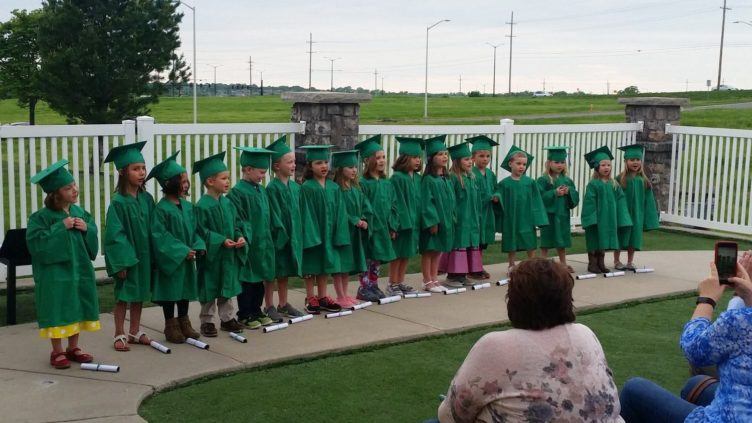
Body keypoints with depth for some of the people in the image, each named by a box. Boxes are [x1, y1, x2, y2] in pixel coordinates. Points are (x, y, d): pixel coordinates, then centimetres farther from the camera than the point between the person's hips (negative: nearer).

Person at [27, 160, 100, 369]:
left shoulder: (80, 213, 6)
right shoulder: (41, 217, -11)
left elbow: (93, 238, 11)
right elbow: (36, 241, -21)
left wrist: (86, 229, -10)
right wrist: (60, 228, -22)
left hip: (79, 270, 5)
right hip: (55, 272, -5)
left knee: (77, 309, 12)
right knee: (58, 312, 1)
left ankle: (73, 347, 27)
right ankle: (57, 352, 15)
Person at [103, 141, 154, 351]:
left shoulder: (147, 198, 2)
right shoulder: (118, 202, -15)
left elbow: (152, 228, 8)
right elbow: (115, 234, -16)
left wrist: (153, 254, 6)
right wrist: (121, 262, -19)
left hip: (144, 254, 5)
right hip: (126, 256, -5)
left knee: (139, 293, 15)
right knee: (123, 295, 6)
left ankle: (135, 331, 28)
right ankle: (119, 335, 18)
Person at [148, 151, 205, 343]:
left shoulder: (187, 206, 5)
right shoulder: (161, 208, -16)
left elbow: (194, 229, 9)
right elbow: (160, 235, -19)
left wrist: (198, 246, -9)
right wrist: (182, 251, -21)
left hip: (187, 258, 6)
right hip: (170, 260, -6)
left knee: (185, 290, 14)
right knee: (170, 292, 5)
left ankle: (183, 323, 27)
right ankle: (170, 326, 17)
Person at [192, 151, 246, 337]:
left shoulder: (227, 203, 7)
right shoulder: (202, 206, -15)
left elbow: (236, 223, 12)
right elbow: (202, 231, -17)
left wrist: (240, 237, -6)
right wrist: (221, 241, -23)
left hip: (229, 254, 7)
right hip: (211, 254, -7)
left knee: (227, 287, 15)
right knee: (210, 288, 5)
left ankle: (227, 318, 26)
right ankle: (207, 321, 16)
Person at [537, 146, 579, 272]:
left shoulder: (567, 181, 9)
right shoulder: (543, 180, -8)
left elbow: (575, 198, 5)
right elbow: (540, 197, -17)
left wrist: (569, 192, -14)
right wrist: (555, 193, -23)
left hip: (563, 215, 5)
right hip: (548, 215, -5)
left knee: (562, 241, 15)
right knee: (546, 242, 1)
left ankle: (563, 264, 25)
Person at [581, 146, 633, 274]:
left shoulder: (613, 184, 6)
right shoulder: (593, 184, -9)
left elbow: (620, 200, 6)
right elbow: (589, 202, -13)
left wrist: (620, 219, 0)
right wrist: (591, 219, -19)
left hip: (609, 218, 5)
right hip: (596, 218, -5)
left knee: (603, 241, 12)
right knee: (594, 241, 3)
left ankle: (601, 264, 21)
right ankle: (592, 264, 14)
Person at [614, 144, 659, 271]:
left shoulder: (643, 180, 1)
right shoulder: (621, 179, -8)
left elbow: (648, 199, 5)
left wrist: (648, 216, 2)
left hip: (637, 213, 3)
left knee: (634, 237, 9)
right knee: (620, 237, 5)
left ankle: (630, 262, 21)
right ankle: (616, 261, 17)